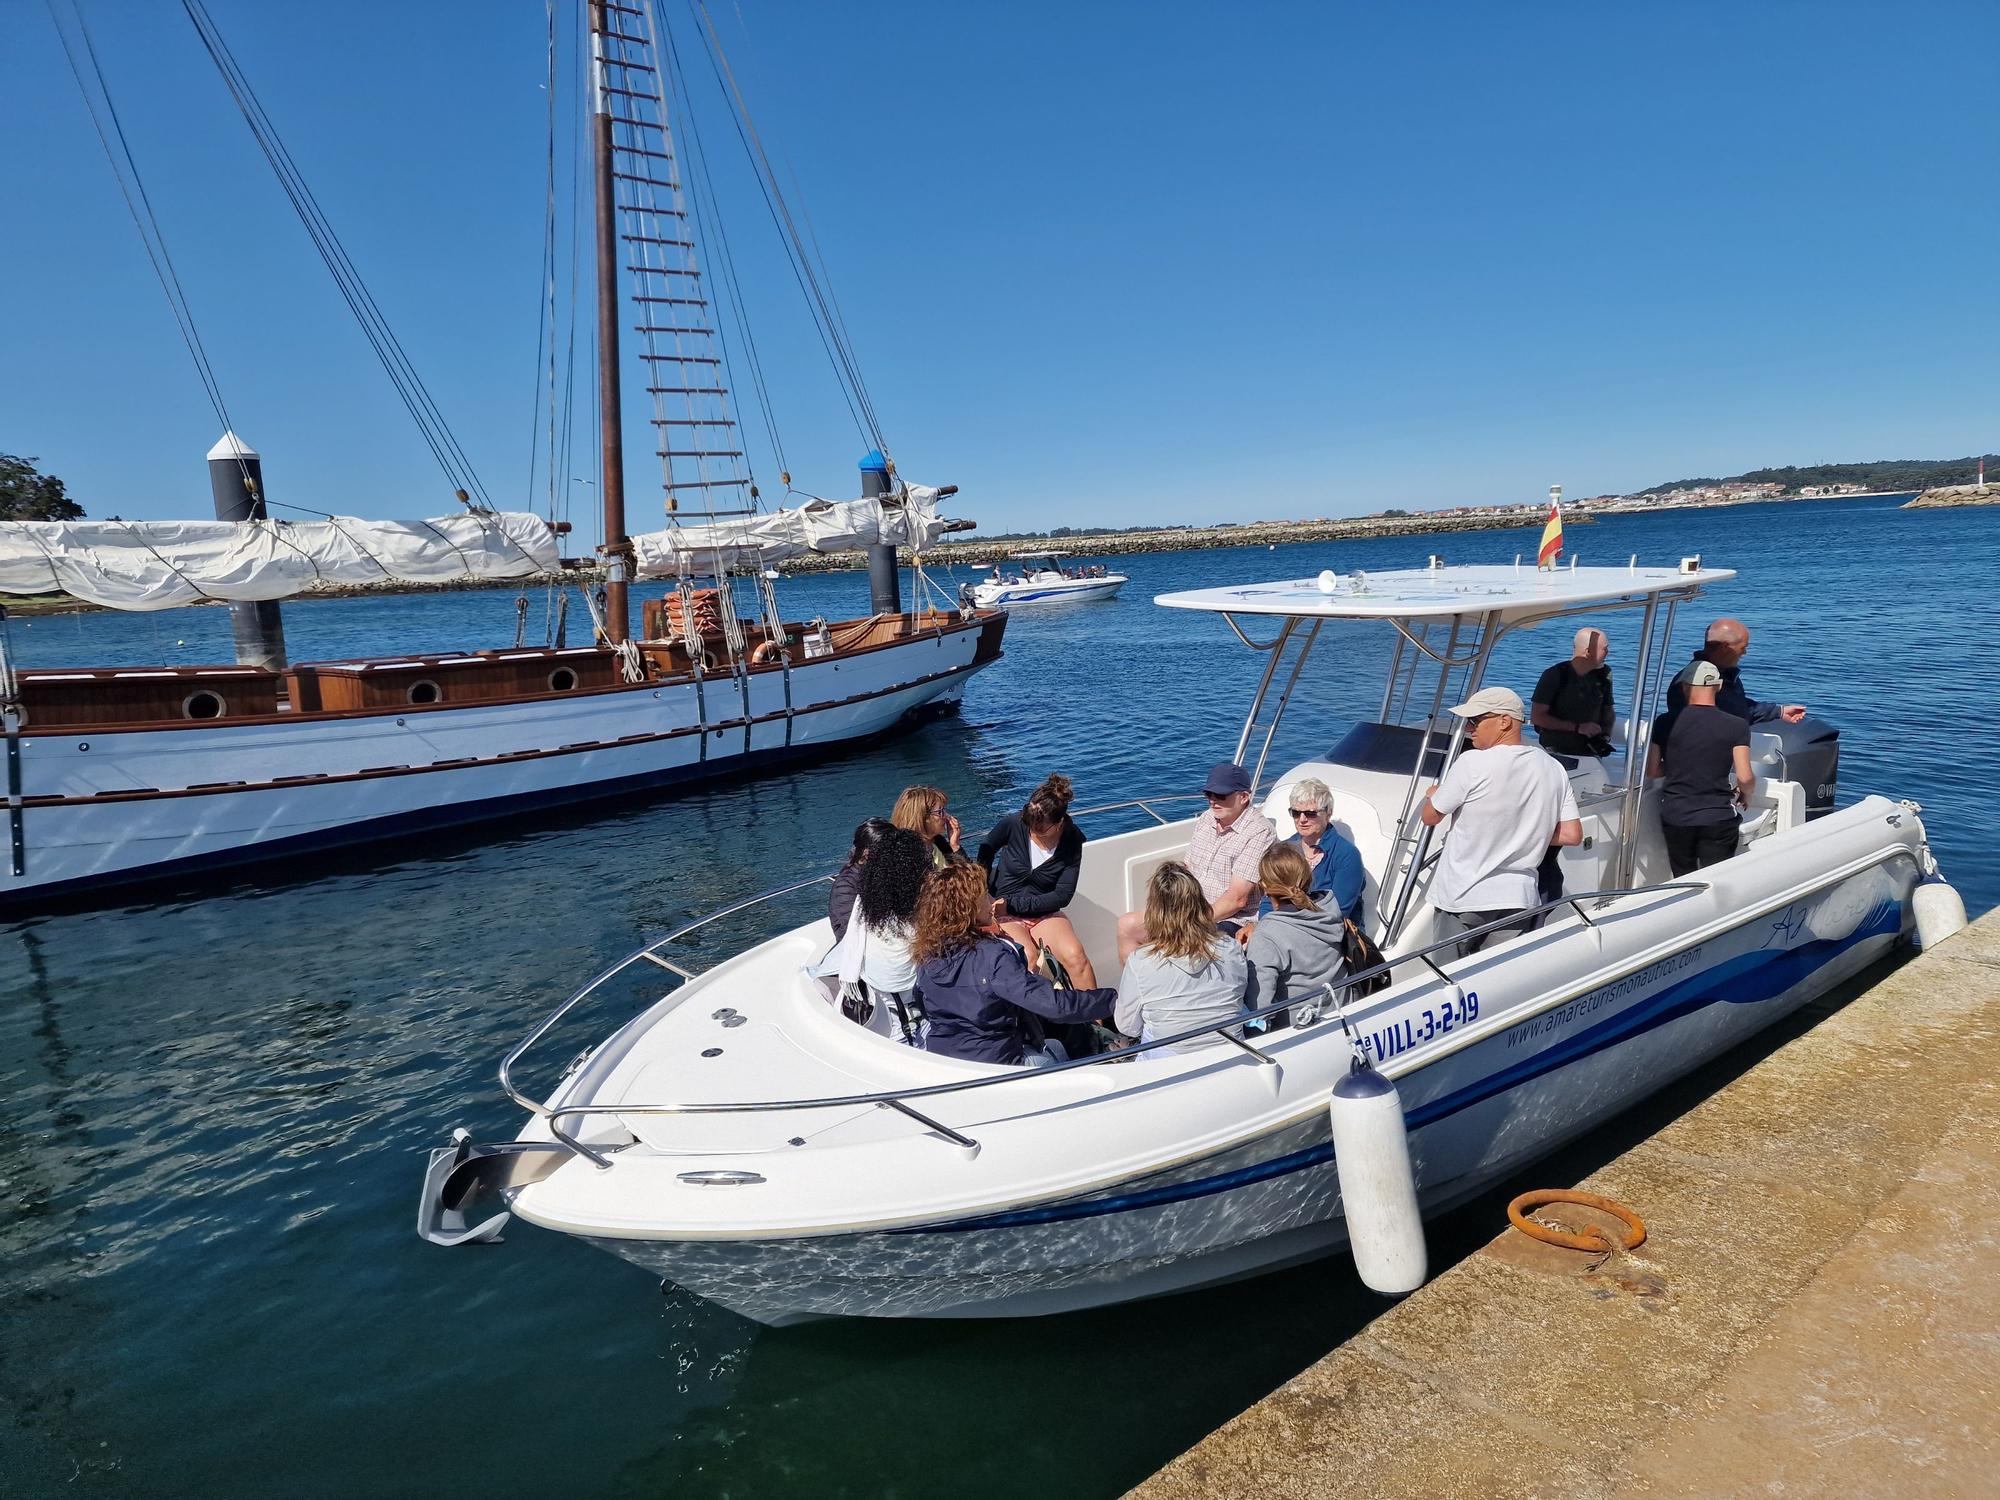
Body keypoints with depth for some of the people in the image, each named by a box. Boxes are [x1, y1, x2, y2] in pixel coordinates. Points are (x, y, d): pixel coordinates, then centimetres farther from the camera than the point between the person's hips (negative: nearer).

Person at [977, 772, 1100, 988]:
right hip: (1004, 915, -1)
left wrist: (1012, 903, -17)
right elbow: (985, 853, 9)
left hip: (1044, 913, 1)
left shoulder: (1072, 839, -9)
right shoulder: (1013, 824, -12)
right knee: (1028, 958, -32)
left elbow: (1063, 895, -11)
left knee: (1076, 956, -26)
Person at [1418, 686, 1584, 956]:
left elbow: (1429, 817, -3)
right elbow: (1572, 835, 6)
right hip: (1519, 899, 5)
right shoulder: (1554, 768, 4)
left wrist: (1433, 795, 19)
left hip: (1464, 899, -5)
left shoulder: (1472, 763, -14)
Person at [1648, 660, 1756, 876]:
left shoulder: (1665, 722, -2)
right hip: (1718, 819, -2)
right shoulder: (1736, 726, -6)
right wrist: (1745, 793, 13)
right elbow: (1745, 778, -9)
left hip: (1675, 817, 2)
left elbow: (1651, 770, 3)